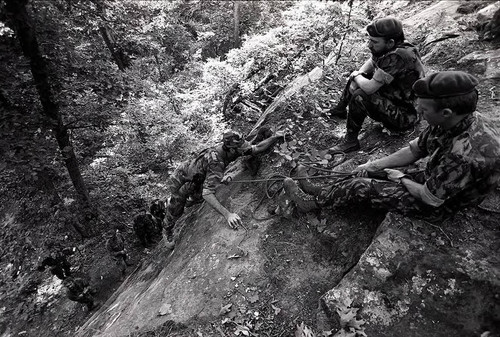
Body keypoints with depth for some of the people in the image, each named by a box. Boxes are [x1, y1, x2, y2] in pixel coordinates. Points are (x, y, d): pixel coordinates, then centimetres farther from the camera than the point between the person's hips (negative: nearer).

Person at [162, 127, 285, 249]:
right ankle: (167, 231, 44)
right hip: (180, 180, -6)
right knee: (176, 212, 15)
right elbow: (207, 193, -50)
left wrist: (276, 136, -20)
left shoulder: (227, 149, -21)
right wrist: (227, 214, -57)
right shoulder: (216, 162, -43)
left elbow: (256, 148, -14)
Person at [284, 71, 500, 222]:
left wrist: (402, 178, -10)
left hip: (438, 206, -7)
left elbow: (431, 198, -27)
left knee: (361, 188, -12)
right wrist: (375, 165, -5)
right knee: (367, 176, 2)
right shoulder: (448, 122, -11)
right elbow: (414, 150, 0)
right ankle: (321, 190, 13)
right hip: (431, 180, 8)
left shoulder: (465, 154, -38)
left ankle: (313, 201, 6)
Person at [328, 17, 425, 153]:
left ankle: (351, 140, -15)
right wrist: (359, 75, -5)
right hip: (393, 101, 9)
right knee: (356, 80, 11)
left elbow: (369, 88, -33)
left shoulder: (397, 56, -31)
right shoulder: (388, 50, -5)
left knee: (360, 96, -29)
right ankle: (340, 110, 29)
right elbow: (370, 63, 14)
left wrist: (356, 76, -13)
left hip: (404, 116, -9)